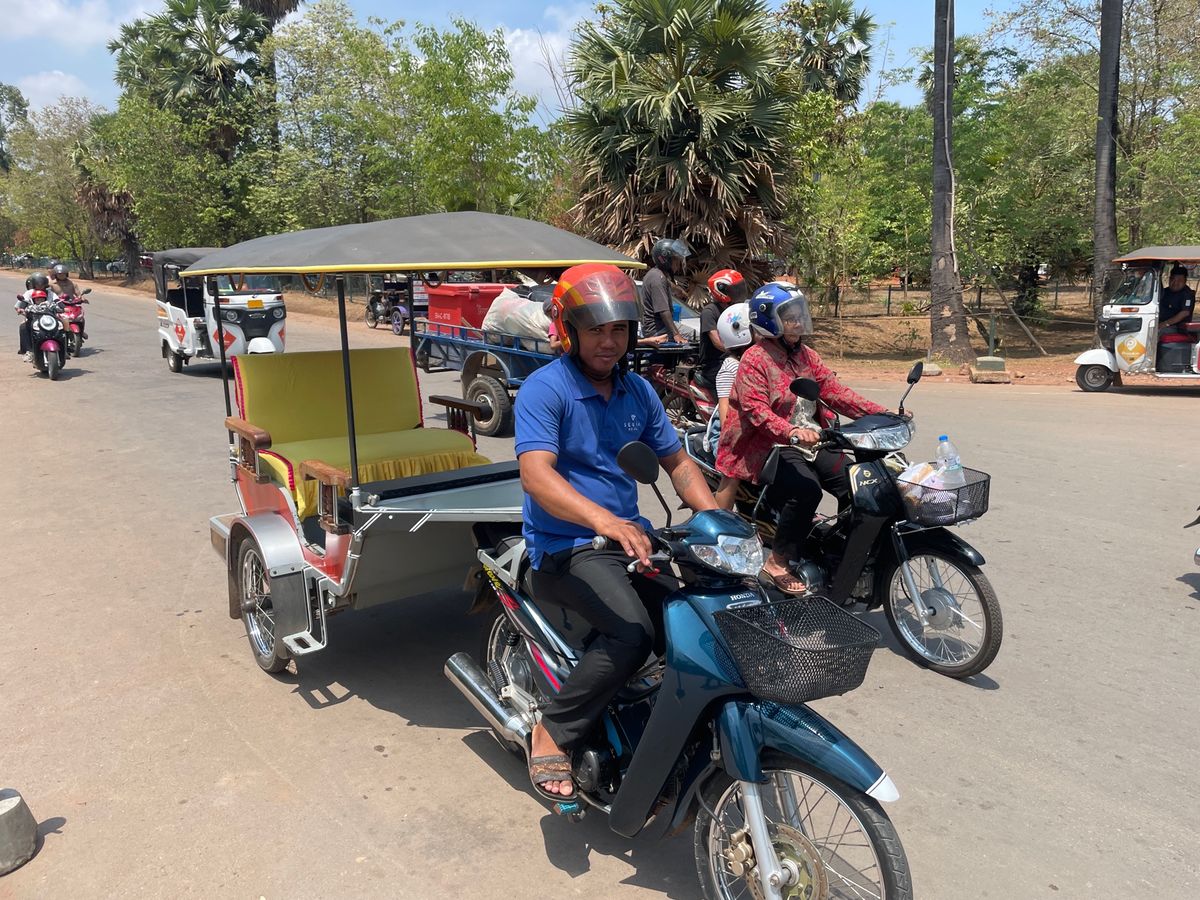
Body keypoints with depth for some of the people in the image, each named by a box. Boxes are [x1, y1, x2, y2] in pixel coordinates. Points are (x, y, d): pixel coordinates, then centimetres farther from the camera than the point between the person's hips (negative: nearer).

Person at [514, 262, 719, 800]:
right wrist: (604, 520, -43)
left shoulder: (638, 390, 10)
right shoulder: (544, 389, -12)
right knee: (632, 633, -29)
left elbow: (676, 460, 15)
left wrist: (715, 518, -2)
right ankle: (553, 733, -8)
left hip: (632, 534, 7)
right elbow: (535, 474, -26)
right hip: (567, 545, -7)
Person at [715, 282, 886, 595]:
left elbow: (835, 391, 7)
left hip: (812, 442, 8)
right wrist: (792, 432, -39)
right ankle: (777, 563, -15)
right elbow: (756, 410, -21)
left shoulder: (806, 355, 15)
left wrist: (880, 413, -5)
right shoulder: (754, 360, -8)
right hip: (772, 447, -7)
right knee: (807, 490, -32)